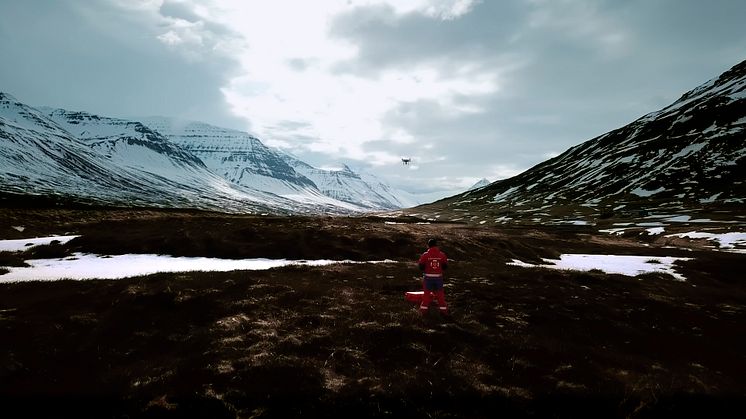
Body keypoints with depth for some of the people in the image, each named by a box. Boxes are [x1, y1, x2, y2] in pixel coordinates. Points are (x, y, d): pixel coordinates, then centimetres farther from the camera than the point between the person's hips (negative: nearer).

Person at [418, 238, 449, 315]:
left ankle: (424, 309, 16)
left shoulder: (425, 255, -11)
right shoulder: (442, 255, -5)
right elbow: (445, 266, 1)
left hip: (428, 277, -1)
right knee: (440, 293, 13)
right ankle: (443, 309, 19)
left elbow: (421, 266, -7)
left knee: (427, 293, 11)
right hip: (439, 277, 1)